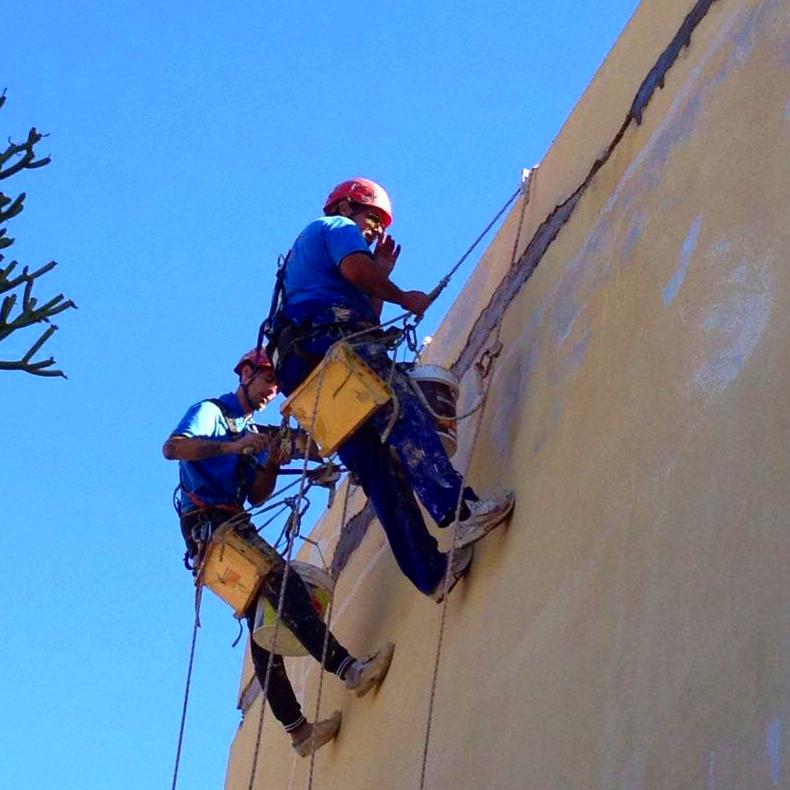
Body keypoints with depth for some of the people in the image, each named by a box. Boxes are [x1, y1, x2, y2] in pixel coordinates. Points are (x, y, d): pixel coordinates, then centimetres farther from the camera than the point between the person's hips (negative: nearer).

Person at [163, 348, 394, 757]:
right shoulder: (211, 412, 3)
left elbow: (255, 495, 17)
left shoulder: (252, 432, 26)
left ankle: (296, 728, -3)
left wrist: (271, 464, -2)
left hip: (234, 526, 9)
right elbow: (171, 448, -16)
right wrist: (232, 447, -23)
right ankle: (349, 668, -36)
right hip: (208, 523, -9)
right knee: (284, 582, -25)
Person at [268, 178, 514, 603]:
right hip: (330, 338, -9)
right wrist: (402, 297, 4)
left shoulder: (308, 248, 42)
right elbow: (354, 268, -8)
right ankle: (459, 510, -46)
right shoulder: (338, 227, 17)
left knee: (380, 473, -5)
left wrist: (380, 278, 34)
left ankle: (431, 570, -17)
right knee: (405, 416, -26)